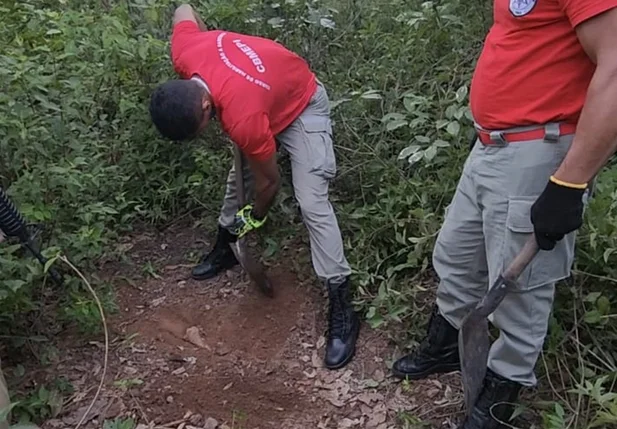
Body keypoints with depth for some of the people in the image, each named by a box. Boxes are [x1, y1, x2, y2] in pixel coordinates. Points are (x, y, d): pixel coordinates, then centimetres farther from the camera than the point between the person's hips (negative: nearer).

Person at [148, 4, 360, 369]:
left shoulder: (243, 118, -40)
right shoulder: (184, 54, -24)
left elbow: (269, 182, -23)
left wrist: (256, 219, -3)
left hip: (302, 106, -8)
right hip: (266, 88, 8)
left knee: (312, 203, -16)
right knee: (238, 175, 16)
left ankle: (342, 308, -13)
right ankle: (227, 247, 39)